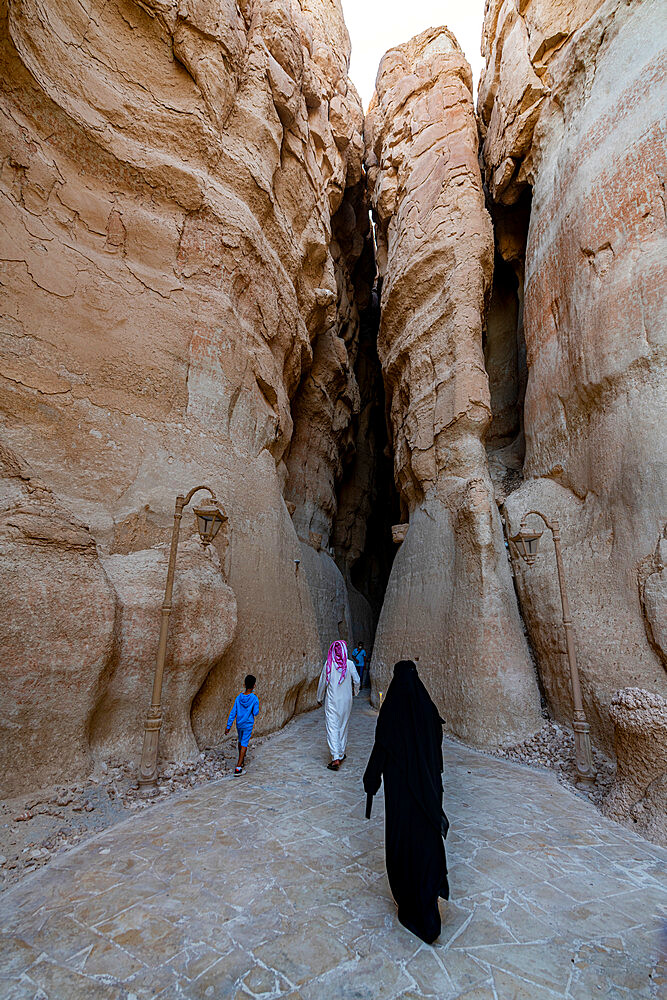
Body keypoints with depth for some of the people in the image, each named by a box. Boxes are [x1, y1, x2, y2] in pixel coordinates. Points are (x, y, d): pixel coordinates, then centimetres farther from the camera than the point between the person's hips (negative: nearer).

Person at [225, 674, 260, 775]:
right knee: (244, 744, 1)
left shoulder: (238, 698, -9)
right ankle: (238, 767, -6)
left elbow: (233, 713, -7)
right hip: (248, 725, -4)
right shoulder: (254, 699, -20)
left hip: (239, 724, 4)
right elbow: (255, 713, -12)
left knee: (241, 741, 23)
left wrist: (228, 726, -1)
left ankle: (242, 758, 42)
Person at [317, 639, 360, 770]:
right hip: (346, 700, 2)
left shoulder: (328, 664, -9)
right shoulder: (349, 664, -9)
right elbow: (356, 680, 1)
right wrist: (354, 692, 22)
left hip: (331, 701, -1)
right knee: (343, 726, 16)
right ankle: (341, 753, 26)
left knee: (332, 728, -1)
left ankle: (336, 758, -11)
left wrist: (320, 698, 15)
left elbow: (322, 682, 0)